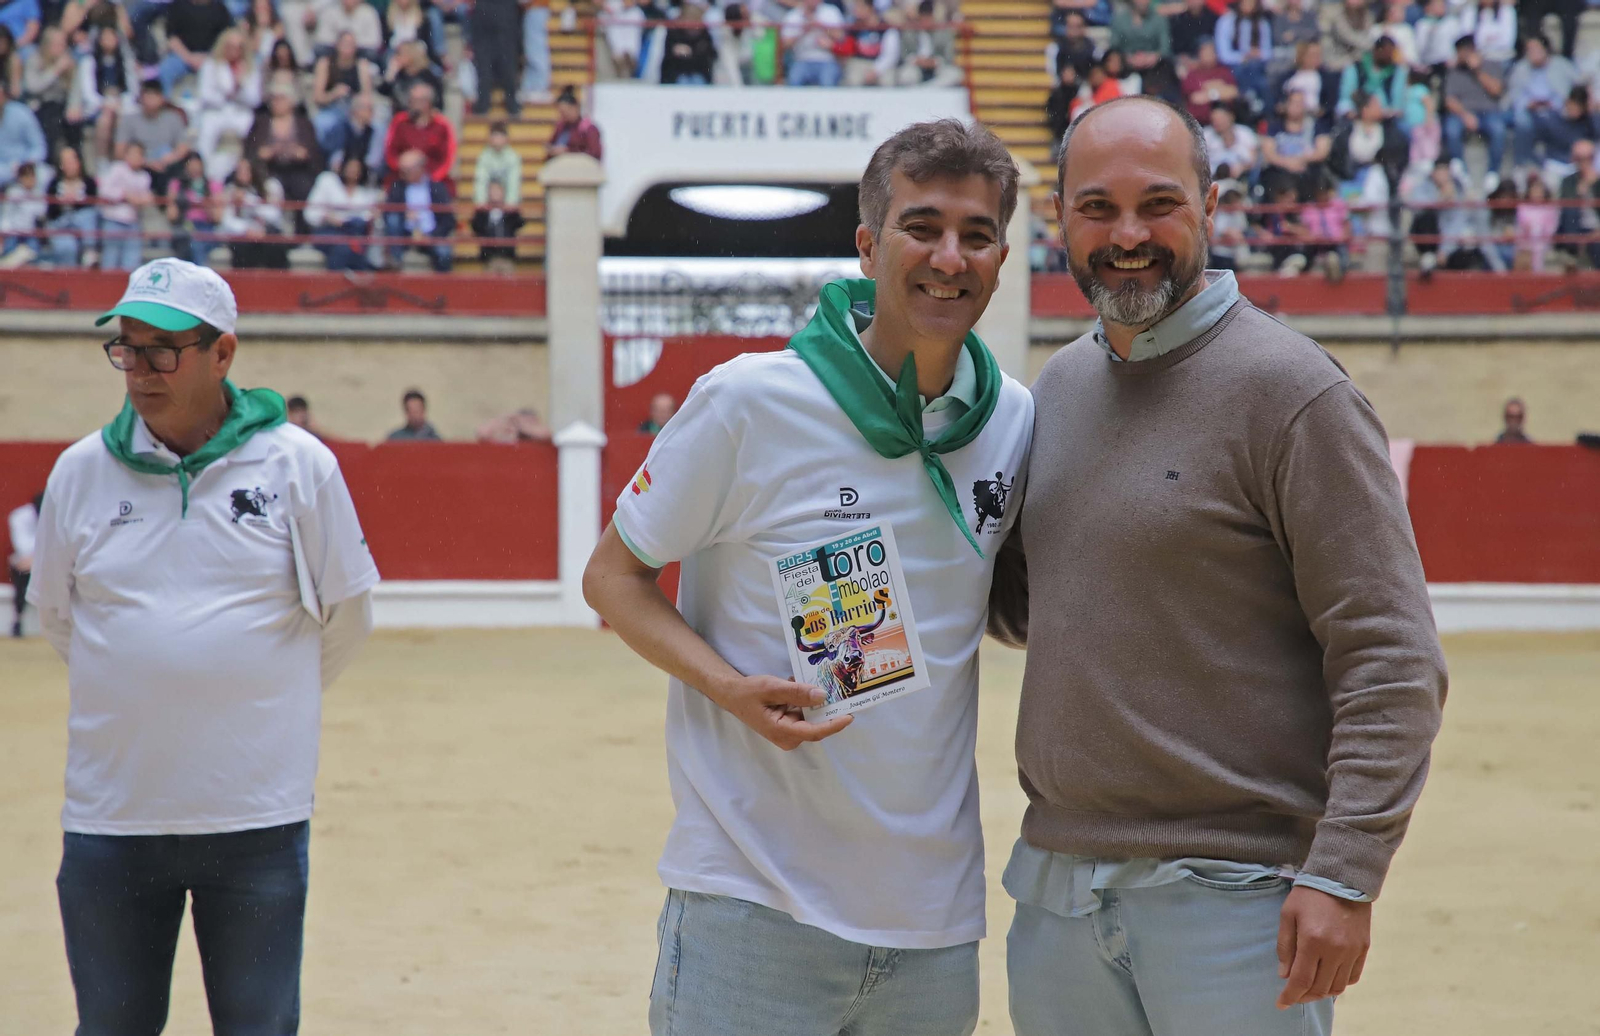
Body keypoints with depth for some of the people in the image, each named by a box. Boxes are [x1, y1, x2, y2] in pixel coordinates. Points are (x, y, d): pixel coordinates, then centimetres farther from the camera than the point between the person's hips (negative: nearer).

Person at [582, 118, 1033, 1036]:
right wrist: (730, 688, -17)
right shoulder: (750, 402, -9)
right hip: (753, 903, -4)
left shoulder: (1015, 420, 4)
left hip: (936, 914, 4)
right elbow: (614, 576, -1)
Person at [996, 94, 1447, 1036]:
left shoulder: (1293, 393, -10)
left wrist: (1344, 873, -21)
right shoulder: (1061, 386, 13)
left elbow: (1392, 660, -13)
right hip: (1056, 884, 7)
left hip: (1231, 896, -7)